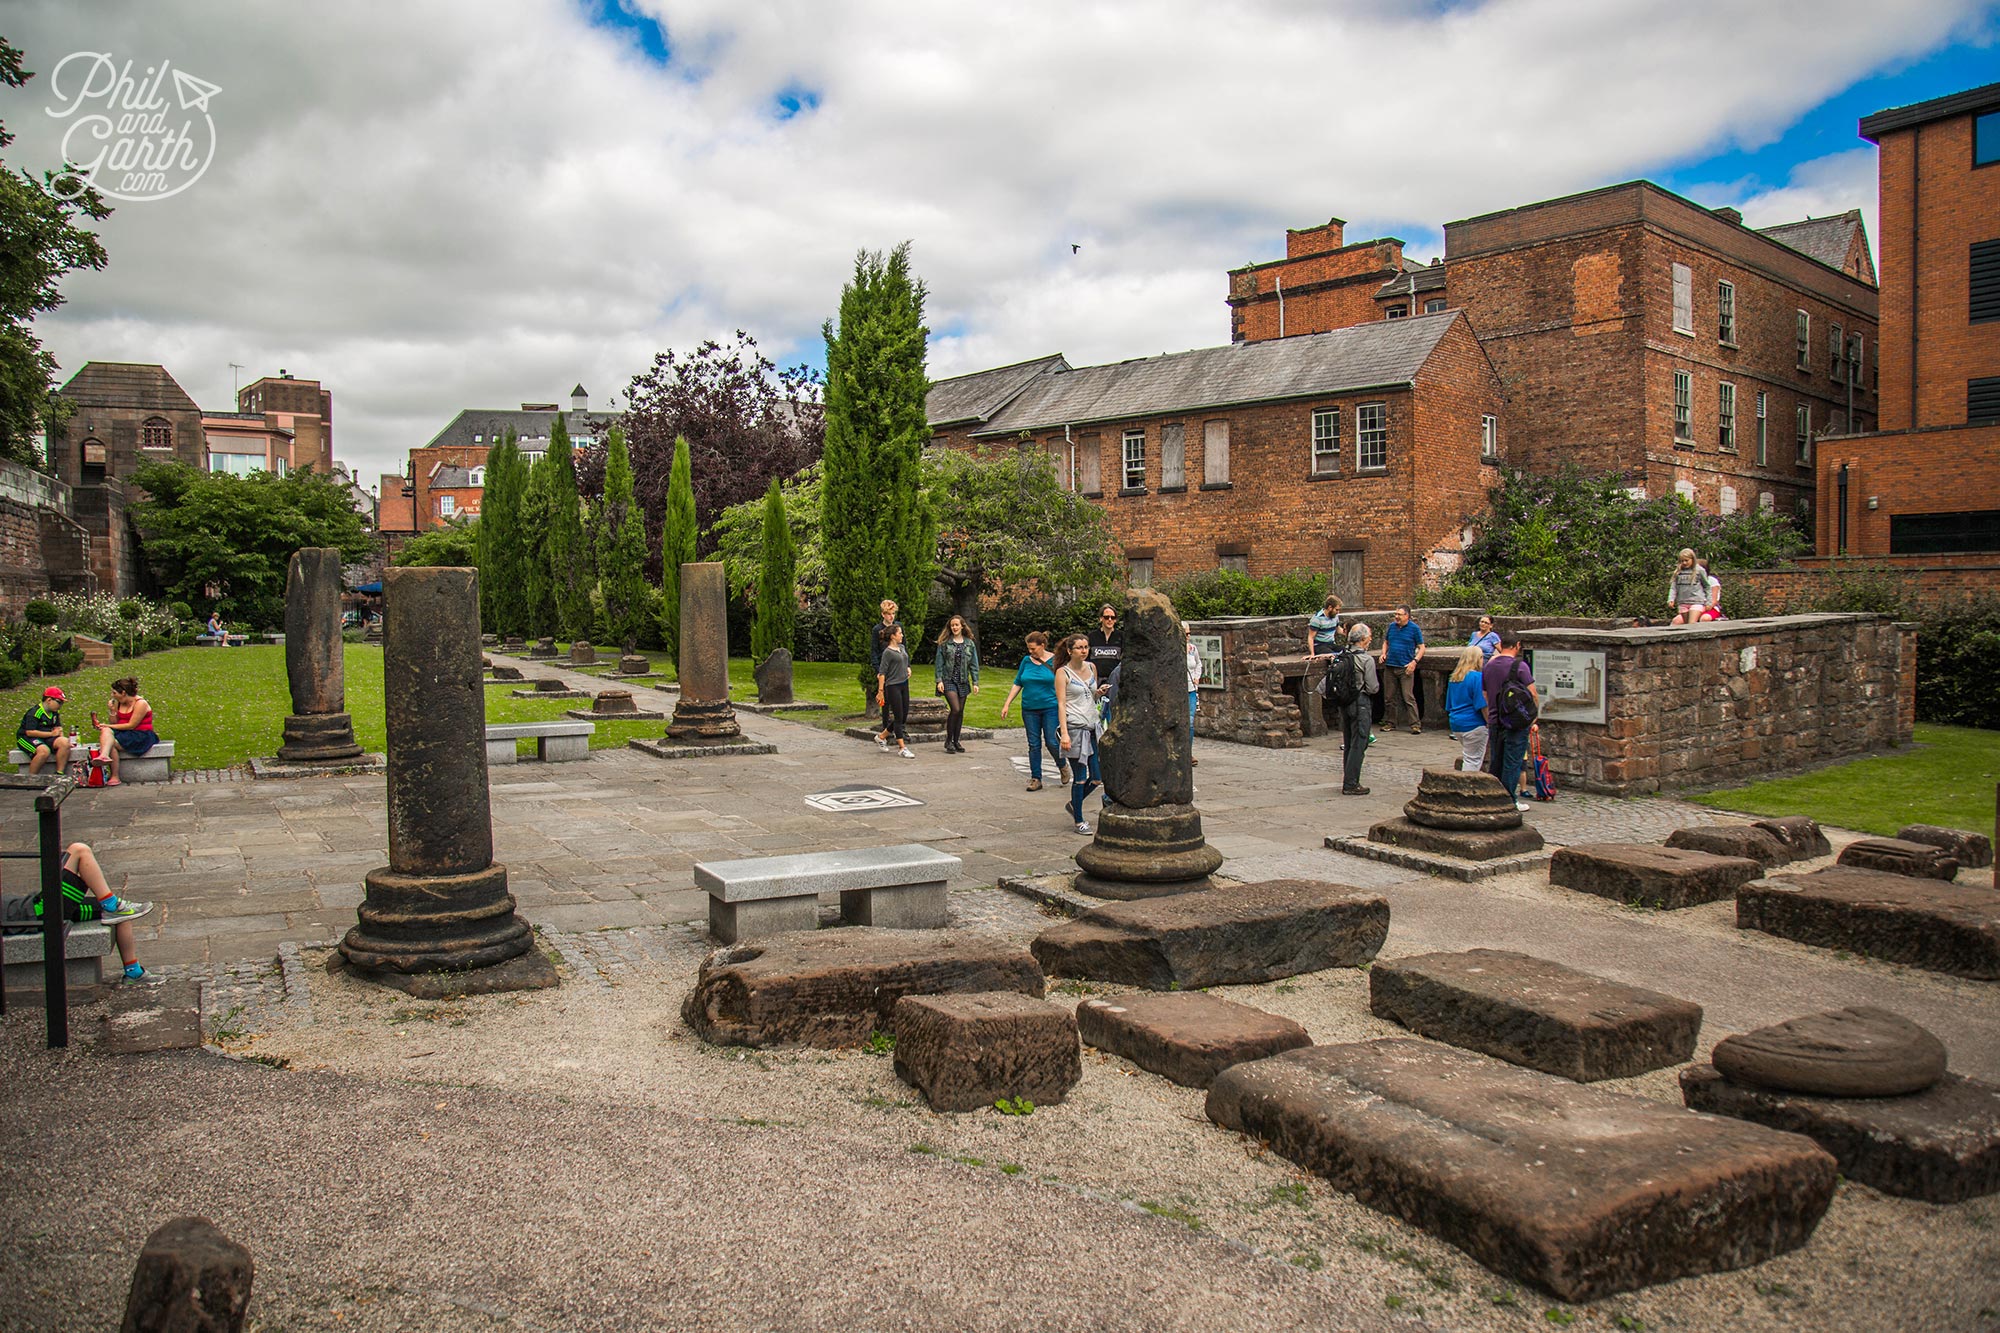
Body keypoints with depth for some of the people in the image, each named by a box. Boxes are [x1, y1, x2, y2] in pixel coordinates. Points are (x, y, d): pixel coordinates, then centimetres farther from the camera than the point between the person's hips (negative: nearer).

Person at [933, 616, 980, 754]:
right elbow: (939, 663, 0)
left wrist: (975, 682, 3)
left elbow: (974, 664, 8)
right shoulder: (944, 643, 0)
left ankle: (957, 741, 18)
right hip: (948, 680, -4)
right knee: (955, 709, -15)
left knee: (960, 712, 7)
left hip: (963, 681, 4)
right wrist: (939, 680, -8)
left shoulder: (970, 644, 7)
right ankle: (948, 741, -3)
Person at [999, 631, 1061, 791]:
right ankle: (1036, 779, 10)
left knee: (1052, 742, -6)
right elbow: (1017, 684, 11)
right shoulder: (1026, 661, 6)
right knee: (1034, 745, 4)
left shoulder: (1054, 661, -4)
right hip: (1029, 709, 4)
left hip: (1050, 708, -4)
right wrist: (1006, 704, 6)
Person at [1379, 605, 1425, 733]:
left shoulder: (1415, 628, -2)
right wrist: (1384, 653, 5)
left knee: (1408, 697, -10)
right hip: (1390, 667, 5)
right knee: (1389, 697, 9)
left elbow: (1421, 648, 0)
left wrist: (1414, 661, -14)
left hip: (1405, 668, -5)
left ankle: (1415, 725, -9)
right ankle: (1390, 723, 20)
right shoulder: (1392, 626, 10)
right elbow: (1386, 642, 24)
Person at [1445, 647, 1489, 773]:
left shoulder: (1454, 677, 10)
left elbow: (1449, 706, 16)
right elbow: (1482, 705, -16)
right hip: (1473, 724, -8)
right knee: (1473, 760, -2)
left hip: (1456, 725, 8)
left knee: (1469, 756, 18)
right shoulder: (1478, 676, -13)